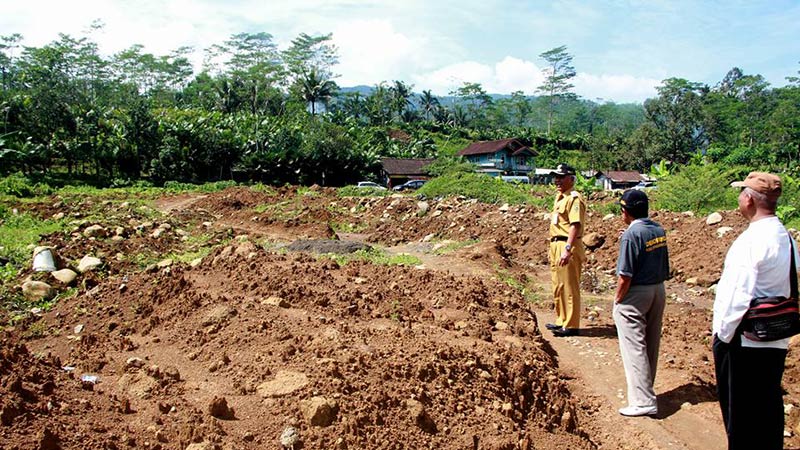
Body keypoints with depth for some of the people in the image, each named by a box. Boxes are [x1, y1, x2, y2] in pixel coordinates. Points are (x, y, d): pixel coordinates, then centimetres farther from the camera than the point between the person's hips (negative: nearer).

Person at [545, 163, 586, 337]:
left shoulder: (574, 198, -14)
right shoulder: (559, 197, 17)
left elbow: (575, 225, -24)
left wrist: (567, 249, -31)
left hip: (567, 247, -10)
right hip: (556, 245, 10)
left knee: (569, 287, -4)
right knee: (558, 287, 18)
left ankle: (571, 325, 3)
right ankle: (561, 321, 30)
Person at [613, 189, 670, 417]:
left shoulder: (631, 234, -19)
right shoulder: (659, 230, 4)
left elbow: (625, 276, -19)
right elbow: (665, 268, 10)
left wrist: (617, 300, -8)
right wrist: (657, 284, 17)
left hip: (636, 295, -8)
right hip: (659, 291, 8)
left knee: (634, 348, -2)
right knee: (651, 345, 17)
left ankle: (643, 401, 0)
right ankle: (645, 391, 31)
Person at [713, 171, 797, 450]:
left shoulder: (751, 240, -20)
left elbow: (739, 295, -23)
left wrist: (723, 335, -11)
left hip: (744, 342, -8)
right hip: (776, 341, 8)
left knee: (740, 414, 6)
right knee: (769, 409, 18)